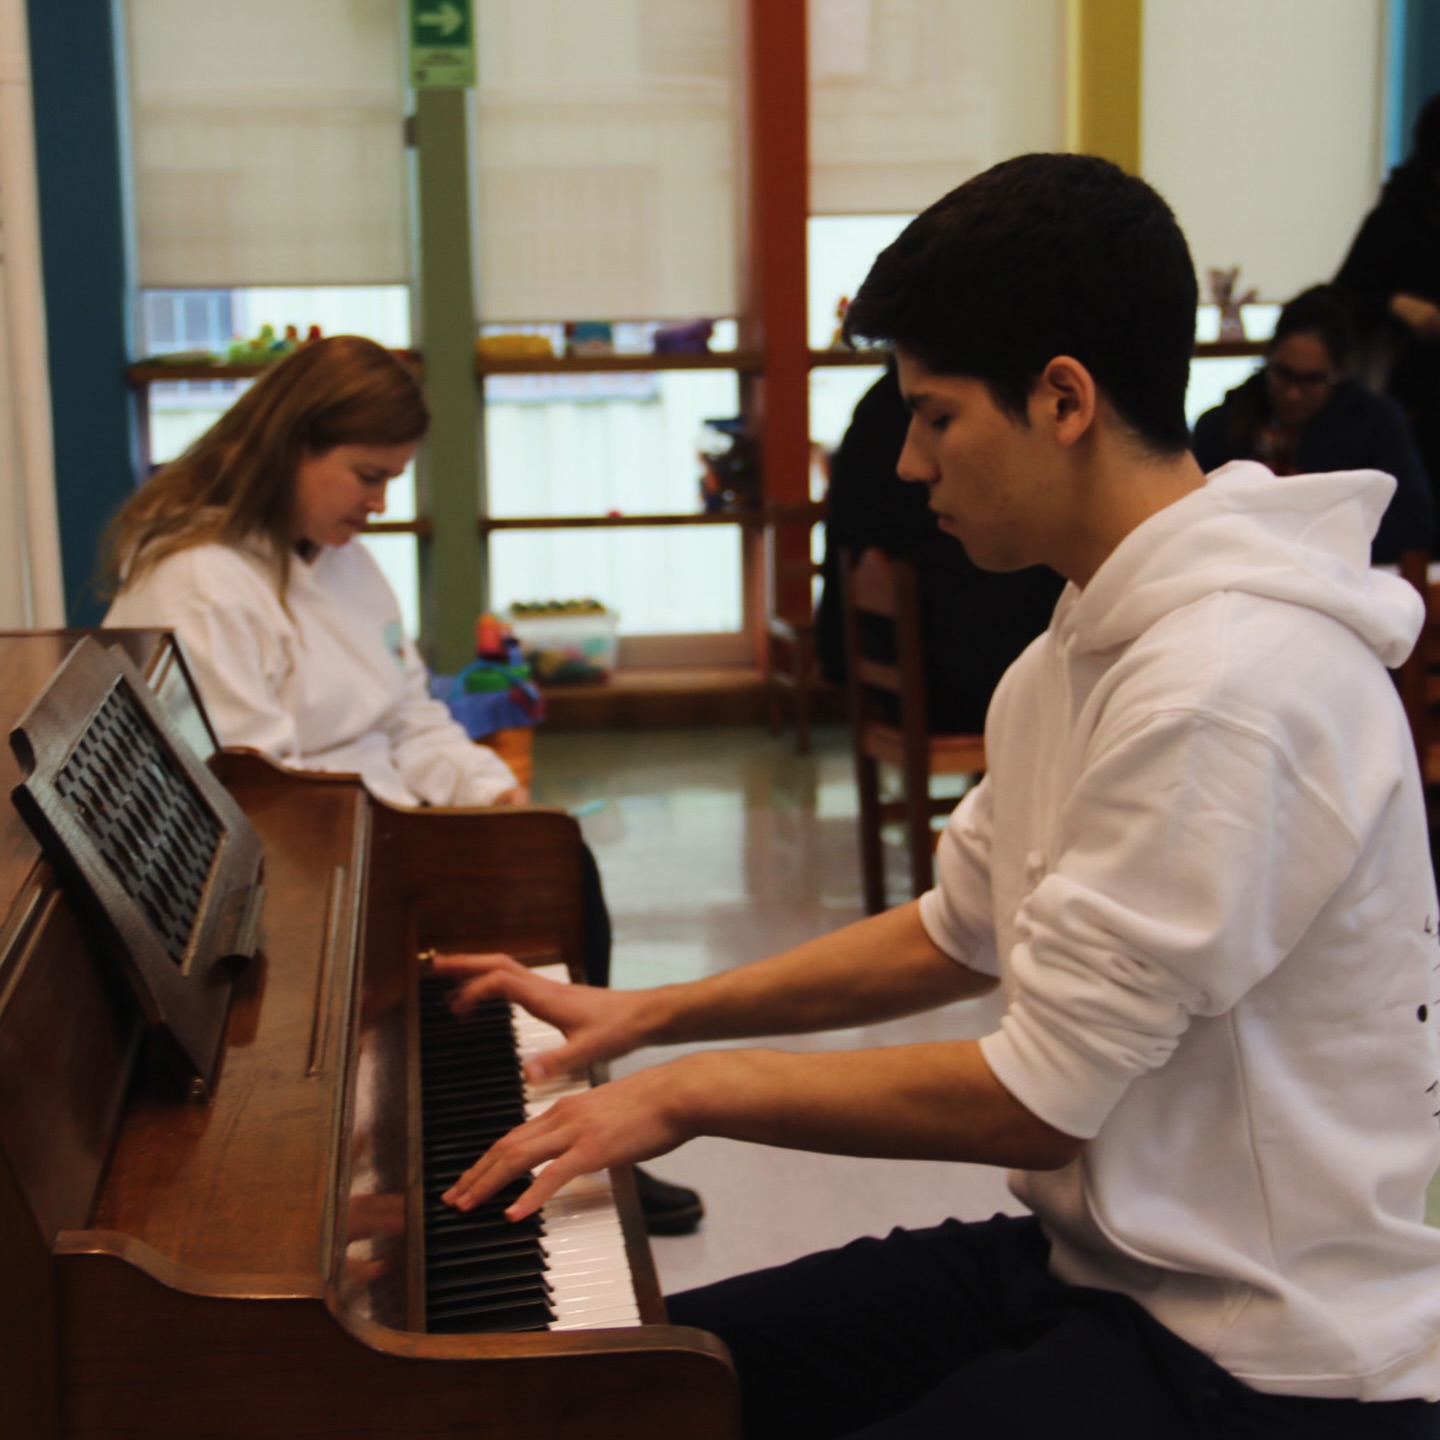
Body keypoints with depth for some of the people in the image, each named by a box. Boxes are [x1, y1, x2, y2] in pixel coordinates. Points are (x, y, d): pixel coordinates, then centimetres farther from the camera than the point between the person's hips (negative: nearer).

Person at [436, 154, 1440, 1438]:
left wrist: (702, 1090, -12)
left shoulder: (1232, 682, -26)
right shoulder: (1095, 635, 7)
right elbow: (955, 936, 16)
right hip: (1099, 1261, 9)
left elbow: (1037, 1101, -24)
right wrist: (648, 1015, 16)